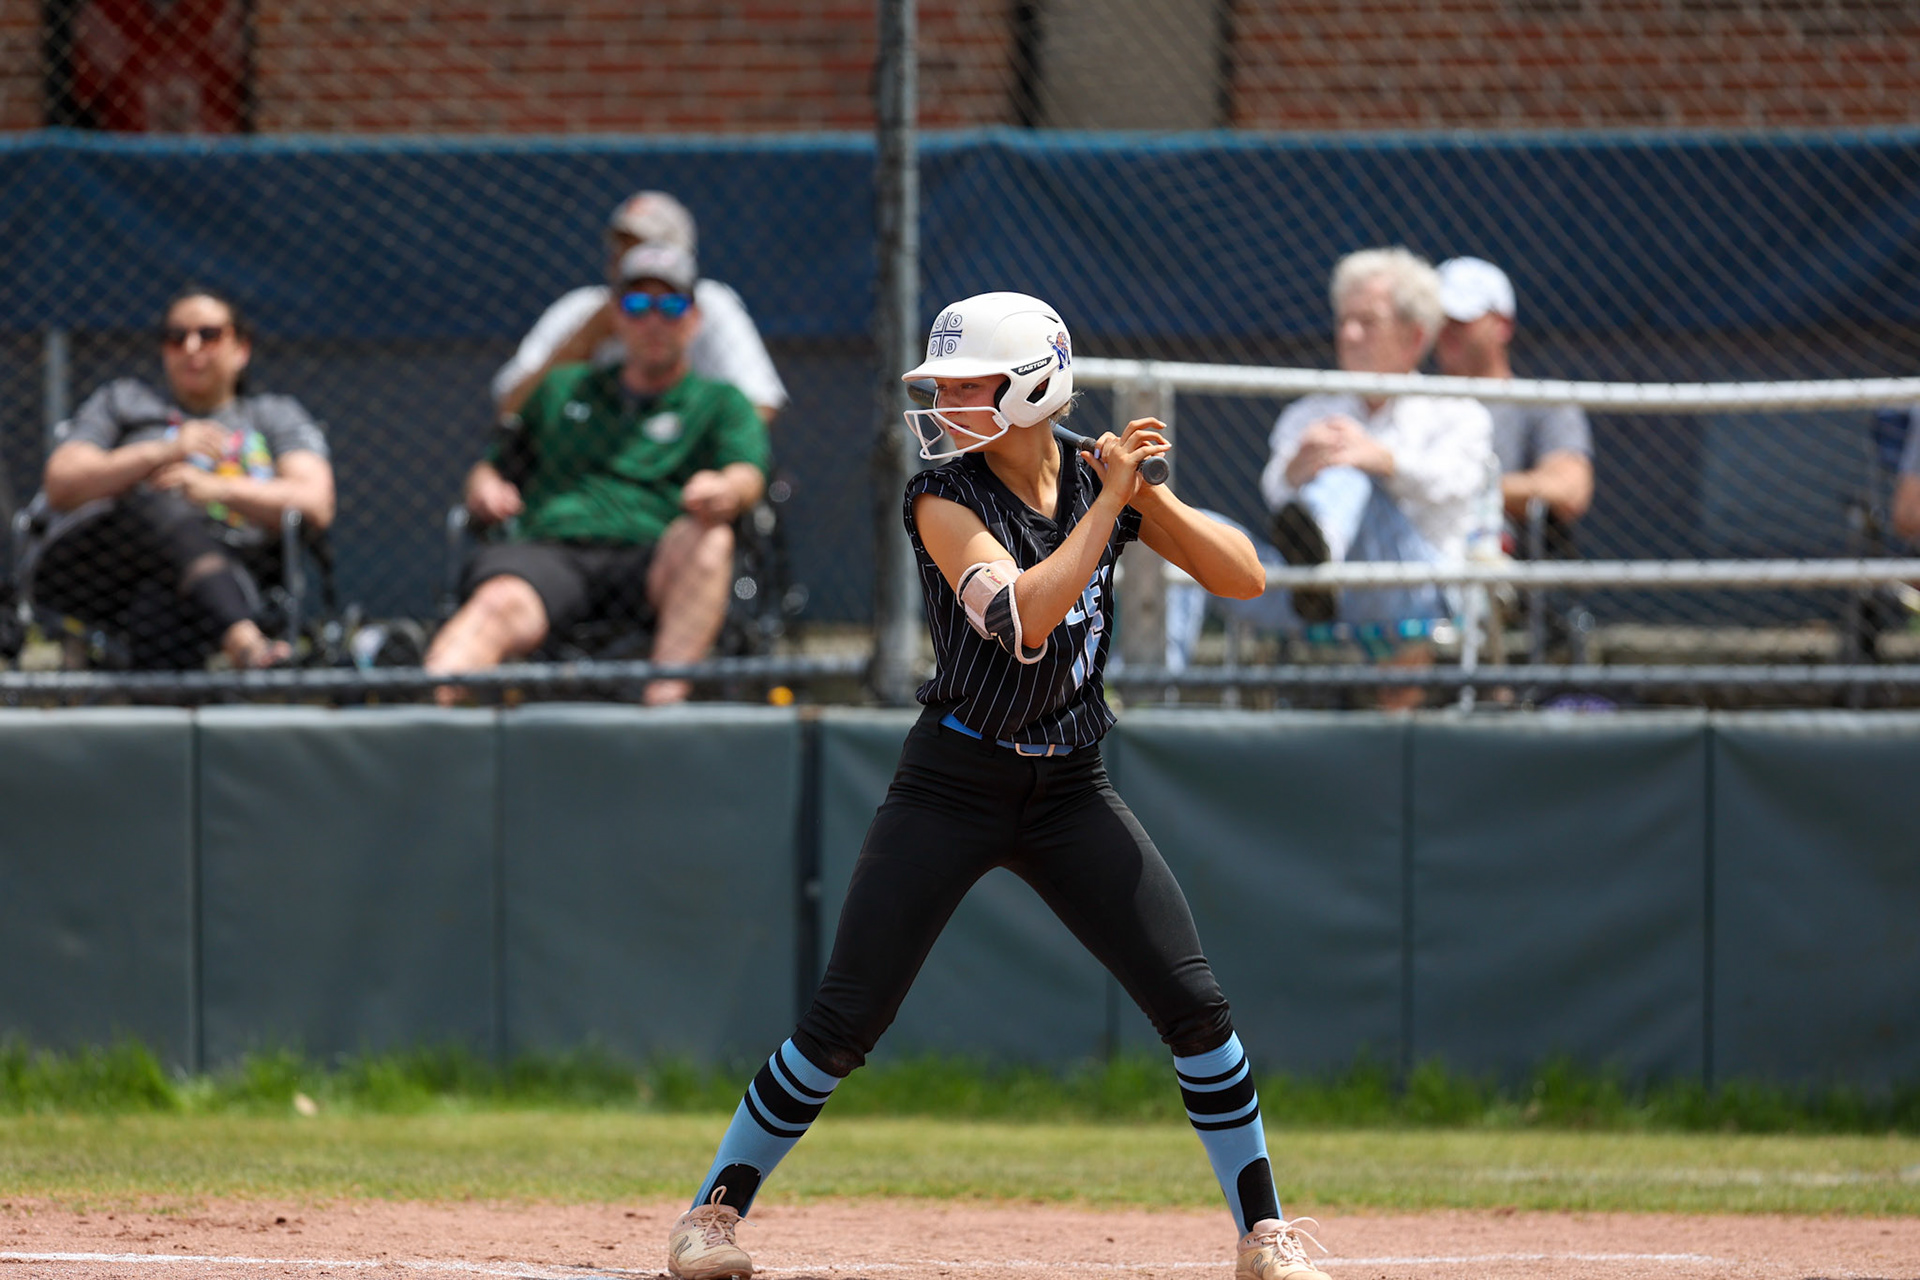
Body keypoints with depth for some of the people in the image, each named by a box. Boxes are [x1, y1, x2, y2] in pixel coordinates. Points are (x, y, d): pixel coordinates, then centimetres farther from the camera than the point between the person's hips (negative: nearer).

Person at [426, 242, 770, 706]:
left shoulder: (720, 403, 21)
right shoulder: (562, 389, 32)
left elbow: (747, 474, 1)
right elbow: (495, 465, 32)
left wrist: (724, 491, -26)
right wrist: (485, 488, 5)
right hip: (545, 552, 1)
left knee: (709, 536, -36)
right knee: (498, 603, -36)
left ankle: (664, 699, -50)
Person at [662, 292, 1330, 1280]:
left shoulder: (1103, 480, 0)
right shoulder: (945, 500, -12)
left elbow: (1245, 577, -5)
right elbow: (1023, 620, -28)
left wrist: (1148, 495, -18)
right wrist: (1110, 500, -24)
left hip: (1071, 792, 3)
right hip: (953, 784, -3)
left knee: (1193, 1004, -6)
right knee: (843, 1020, -6)